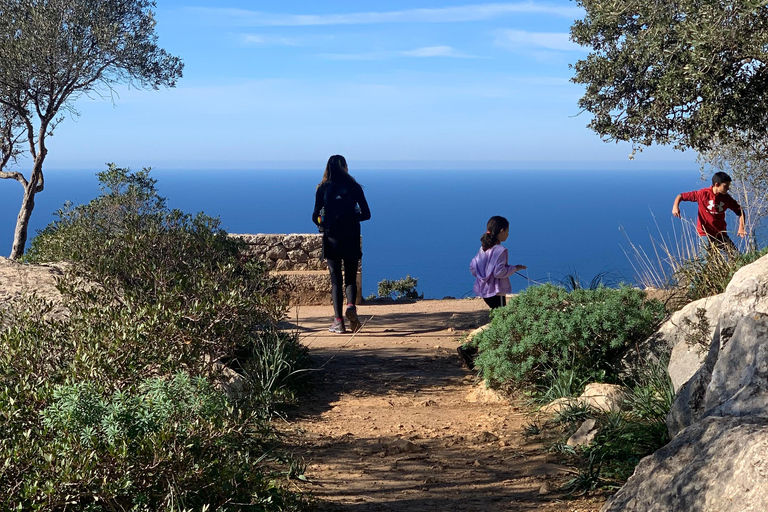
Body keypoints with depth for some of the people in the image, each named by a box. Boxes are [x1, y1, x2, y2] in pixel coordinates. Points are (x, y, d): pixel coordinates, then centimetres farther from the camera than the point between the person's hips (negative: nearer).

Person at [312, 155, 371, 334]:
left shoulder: (323, 188, 0)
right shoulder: (354, 187, 2)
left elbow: (315, 217, -2)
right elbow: (366, 214, 2)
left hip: (332, 239, 0)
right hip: (351, 238, 1)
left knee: (336, 279, 5)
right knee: (350, 278, 11)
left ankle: (338, 321, 0)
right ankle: (351, 306, -17)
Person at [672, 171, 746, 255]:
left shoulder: (727, 198, 0)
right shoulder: (703, 194, -11)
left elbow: (740, 211, 7)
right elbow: (681, 196, -6)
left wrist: (741, 228, -8)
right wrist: (675, 206, -26)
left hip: (721, 234, 4)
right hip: (705, 233, -4)